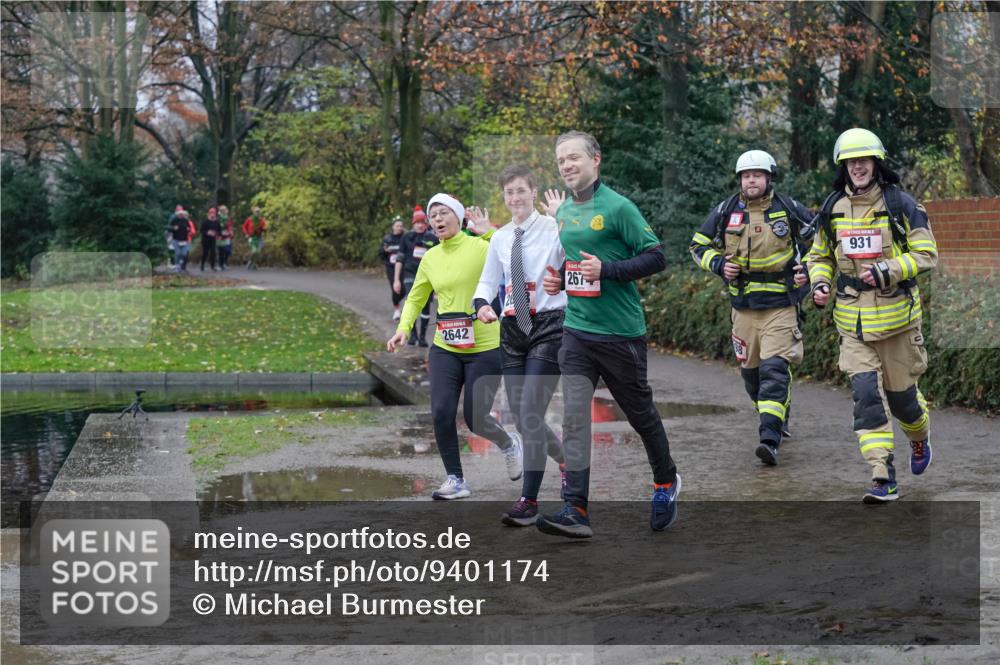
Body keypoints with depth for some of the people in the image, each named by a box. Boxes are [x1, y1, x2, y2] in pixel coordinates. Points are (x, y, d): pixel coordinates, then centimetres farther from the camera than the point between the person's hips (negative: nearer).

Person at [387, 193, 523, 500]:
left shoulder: (480, 247, -8)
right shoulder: (430, 258, 7)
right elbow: (415, 299, 17)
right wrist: (403, 329, 2)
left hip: (485, 347, -4)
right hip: (445, 348, 4)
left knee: (475, 419, -3)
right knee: (441, 412, -9)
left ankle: (509, 443, 32)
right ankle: (456, 480, 7)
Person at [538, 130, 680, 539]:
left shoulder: (618, 207, -10)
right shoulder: (563, 211, 11)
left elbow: (656, 257, -13)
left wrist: (606, 269, -22)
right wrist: (556, 279, 6)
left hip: (621, 332, -5)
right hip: (576, 330, 5)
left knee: (640, 413, 10)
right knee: (574, 417, -8)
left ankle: (666, 483, 35)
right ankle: (575, 510, -11)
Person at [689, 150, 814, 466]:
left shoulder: (789, 209, -2)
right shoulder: (726, 211, 2)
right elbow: (699, 245, 13)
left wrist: (809, 269, -4)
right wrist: (718, 264, -5)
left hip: (781, 305, -4)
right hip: (743, 305, 4)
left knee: (774, 369, -16)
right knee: (750, 371, 11)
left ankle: (770, 439, -21)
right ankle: (778, 418, 36)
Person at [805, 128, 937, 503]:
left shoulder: (901, 205, -6)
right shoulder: (832, 209, 5)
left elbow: (926, 255, -8)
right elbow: (820, 256, 18)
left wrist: (886, 272, -21)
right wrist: (819, 285, -3)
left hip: (897, 316, -2)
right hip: (852, 321, 2)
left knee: (900, 393, 9)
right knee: (866, 395, -10)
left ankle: (920, 438, 43)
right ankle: (883, 479, -10)